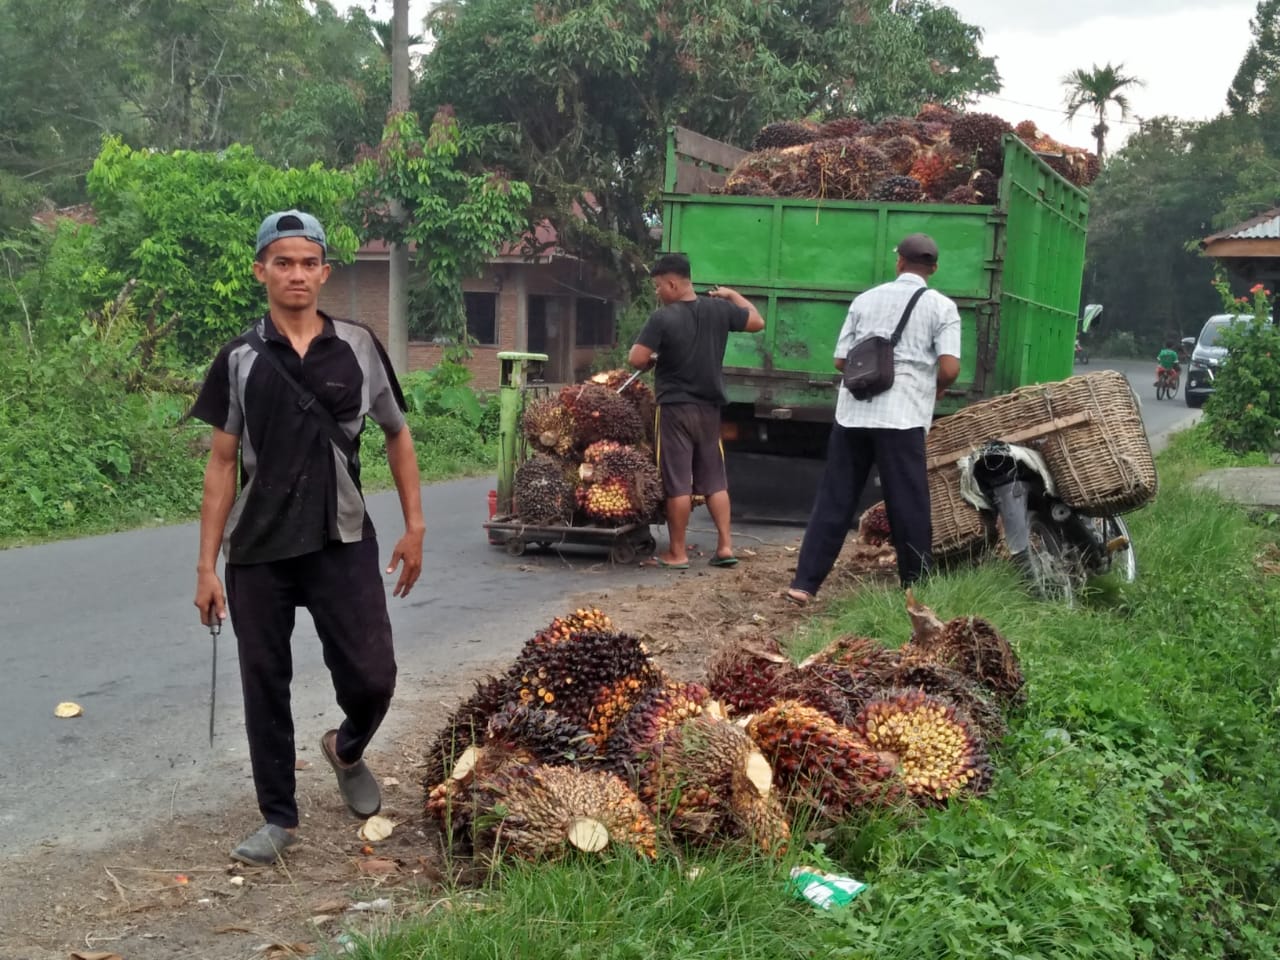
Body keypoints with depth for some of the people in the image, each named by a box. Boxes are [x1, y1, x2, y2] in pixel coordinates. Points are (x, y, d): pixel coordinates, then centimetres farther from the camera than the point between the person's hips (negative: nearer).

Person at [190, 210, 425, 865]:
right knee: (265, 686, 7)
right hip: (258, 553, 1)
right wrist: (207, 565, 0)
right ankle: (279, 818, 23)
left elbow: (397, 436, 11)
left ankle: (347, 750, 29)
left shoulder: (358, 347, 1)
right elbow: (222, 463, 3)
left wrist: (414, 526, 5)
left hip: (342, 545, 0)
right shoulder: (239, 360, 1)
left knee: (372, 676, -5)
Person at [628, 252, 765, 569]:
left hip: (676, 408, -5)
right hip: (710, 407, 5)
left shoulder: (663, 318, -15)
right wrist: (732, 295, 25)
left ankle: (677, 553, 4)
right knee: (715, 479, 12)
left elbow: (636, 360, -19)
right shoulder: (719, 309, 0)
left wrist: (654, 362, 3)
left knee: (677, 483, -1)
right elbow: (757, 322, 14)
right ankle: (725, 546, 10)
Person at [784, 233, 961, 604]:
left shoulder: (865, 299, 12)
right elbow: (949, 368, -8)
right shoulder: (941, 307, 2)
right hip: (901, 417, -3)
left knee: (833, 501, 6)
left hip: (852, 413, 3)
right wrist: (936, 388, 12)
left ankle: (804, 584, 3)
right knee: (909, 506, 6)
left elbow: (841, 360, 10)